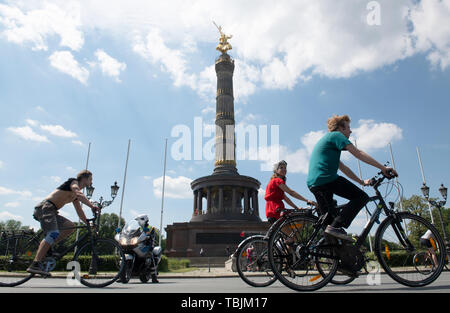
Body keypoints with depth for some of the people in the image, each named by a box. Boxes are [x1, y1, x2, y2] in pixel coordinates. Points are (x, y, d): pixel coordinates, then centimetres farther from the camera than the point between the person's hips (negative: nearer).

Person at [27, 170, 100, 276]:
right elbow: (80, 194, -23)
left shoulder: (75, 196, 25)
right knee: (53, 234, -25)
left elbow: (79, 212, 26)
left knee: (70, 226, 2)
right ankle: (35, 265, -30)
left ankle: (46, 249, -2)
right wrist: (92, 206, -36)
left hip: (51, 211, 10)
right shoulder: (73, 182, -2)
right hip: (46, 207, -10)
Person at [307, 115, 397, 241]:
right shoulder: (336, 135, 4)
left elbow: (343, 168, 31)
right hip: (326, 179, -9)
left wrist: (362, 182, 30)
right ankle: (336, 226, -17)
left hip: (313, 184, 10)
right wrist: (383, 168, -4)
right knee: (362, 197, -5)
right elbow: (358, 154, -5)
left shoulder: (324, 141, 31)